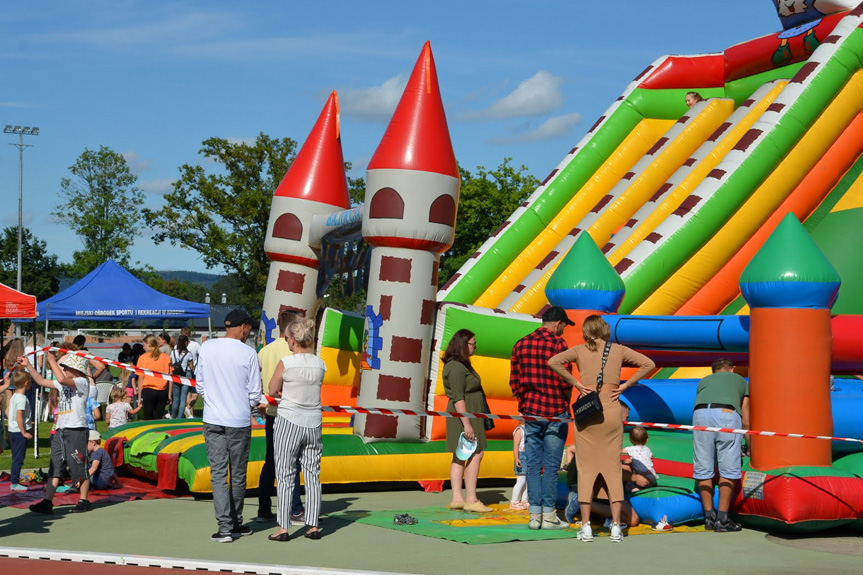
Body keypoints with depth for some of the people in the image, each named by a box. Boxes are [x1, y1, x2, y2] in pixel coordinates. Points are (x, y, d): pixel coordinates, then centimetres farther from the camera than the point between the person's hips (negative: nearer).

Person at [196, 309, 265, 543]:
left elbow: (200, 385, 7)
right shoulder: (248, 353, -8)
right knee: (238, 474, 11)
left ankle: (225, 527, -7)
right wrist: (257, 404, 17)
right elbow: (254, 394, -5)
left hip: (212, 420, 2)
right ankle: (236, 524, 23)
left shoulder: (206, 347, 0)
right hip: (239, 420, -2)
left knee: (218, 473, 1)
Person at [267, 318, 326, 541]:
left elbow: (272, 391, -1)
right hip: (313, 422, 4)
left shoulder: (286, 363, -13)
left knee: (285, 475, 3)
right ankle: (313, 526, 12)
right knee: (312, 475, 10)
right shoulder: (320, 364, 0)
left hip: (289, 422, -4)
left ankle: (283, 528, 4)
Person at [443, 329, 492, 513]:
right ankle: (471, 500, -10)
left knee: (460, 457, 9)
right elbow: (458, 398, -22)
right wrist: (467, 424, -25)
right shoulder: (456, 367, -17)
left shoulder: (462, 365, 16)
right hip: (464, 414, -11)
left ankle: (457, 498, 11)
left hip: (469, 415, 11)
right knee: (475, 455, -11)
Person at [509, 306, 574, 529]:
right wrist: (566, 402, 4)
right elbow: (565, 381, -13)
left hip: (529, 410, 5)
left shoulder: (521, 345, 8)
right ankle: (548, 515, 3)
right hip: (555, 411, -4)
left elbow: (514, 381, 8)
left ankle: (534, 515, 7)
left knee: (533, 465, 7)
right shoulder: (558, 344, -9)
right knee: (551, 465, 1)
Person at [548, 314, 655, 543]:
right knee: (613, 468, 5)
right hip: (611, 411, 1)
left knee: (586, 467, 4)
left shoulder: (580, 350, 2)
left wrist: (575, 383, -5)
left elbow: (554, 362, -11)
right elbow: (648, 364, 1)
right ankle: (616, 526, 2)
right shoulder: (619, 350, 6)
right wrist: (626, 385, 1)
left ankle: (586, 526, 2)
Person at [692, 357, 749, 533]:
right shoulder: (741, 381, 33)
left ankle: (709, 516, 14)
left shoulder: (704, 381, 37)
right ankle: (722, 519, 3)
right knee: (728, 469, 4)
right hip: (728, 415, -2)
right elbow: (746, 421, 35)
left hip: (700, 414, 2)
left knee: (703, 468, 10)